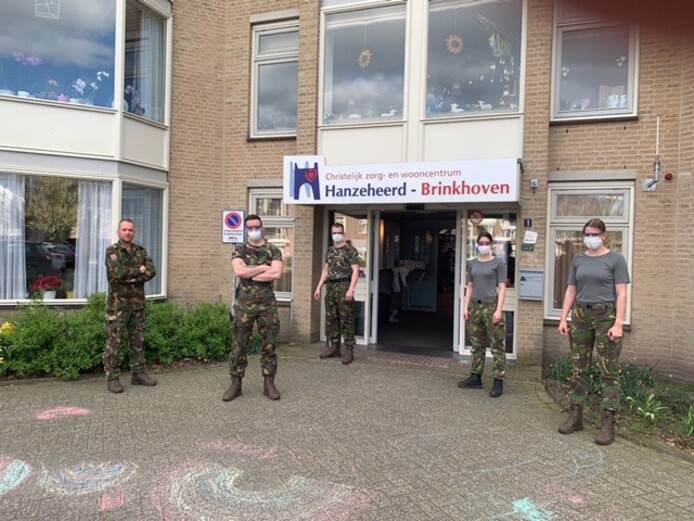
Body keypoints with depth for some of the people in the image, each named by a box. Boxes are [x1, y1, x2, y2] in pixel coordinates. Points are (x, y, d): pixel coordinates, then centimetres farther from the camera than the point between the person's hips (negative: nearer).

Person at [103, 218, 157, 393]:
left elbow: (151, 271, -3)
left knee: (138, 339, 10)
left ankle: (138, 373, 19)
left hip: (138, 303, 5)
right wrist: (138, 270, -10)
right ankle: (112, 378, 4)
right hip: (118, 303, -5)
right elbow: (117, 272, -20)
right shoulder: (112, 251, -4)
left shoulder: (140, 251, 11)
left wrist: (132, 278, -15)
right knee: (114, 341, -2)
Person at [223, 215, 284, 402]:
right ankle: (236, 383, 13)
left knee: (269, 344, 4)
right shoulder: (239, 250, 5)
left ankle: (269, 383, 14)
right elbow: (239, 271, -13)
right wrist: (262, 268, -10)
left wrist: (250, 274, -11)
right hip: (244, 303, 0)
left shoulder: (273, 250, 3)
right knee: (239, 344, 4)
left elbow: (276, 274, -14)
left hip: (267, 303, 0)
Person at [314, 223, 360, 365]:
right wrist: (318, 287, 16)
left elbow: (355, 270, -11)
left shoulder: (350, 250, -4)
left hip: (343, 286, -7)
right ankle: (334, 347, 20)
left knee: (346, 320, -5)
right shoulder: (330, 250, 17)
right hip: (330, 287, 7)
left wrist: (351, 289, -20)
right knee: (331, 318, 10)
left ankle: (349, 349, 0)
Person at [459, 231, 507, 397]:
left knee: (496, 345, -3)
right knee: (477, 344, 10)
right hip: (475, 306, 5)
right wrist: (466, 307, 5)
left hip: (491, 305, -5)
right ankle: (475, 378, 18)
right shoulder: (472, 264, 12)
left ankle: (498, 382, 1)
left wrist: (498, 309, -13)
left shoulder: (498, 263, 0)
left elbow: (502, 287, -5)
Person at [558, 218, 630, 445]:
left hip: (606, 316, -4)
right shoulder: (578, 259, 12)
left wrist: (618, 324, -14)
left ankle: (608, 423, 2)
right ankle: (575, 416, 16)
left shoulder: (615, 260, -1)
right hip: (581, 316, 4)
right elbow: (571, 291, 14)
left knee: (609, 371, -2)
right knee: (578, 368, 7)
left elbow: (621, 294, -6)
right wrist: (563, 318, 6)